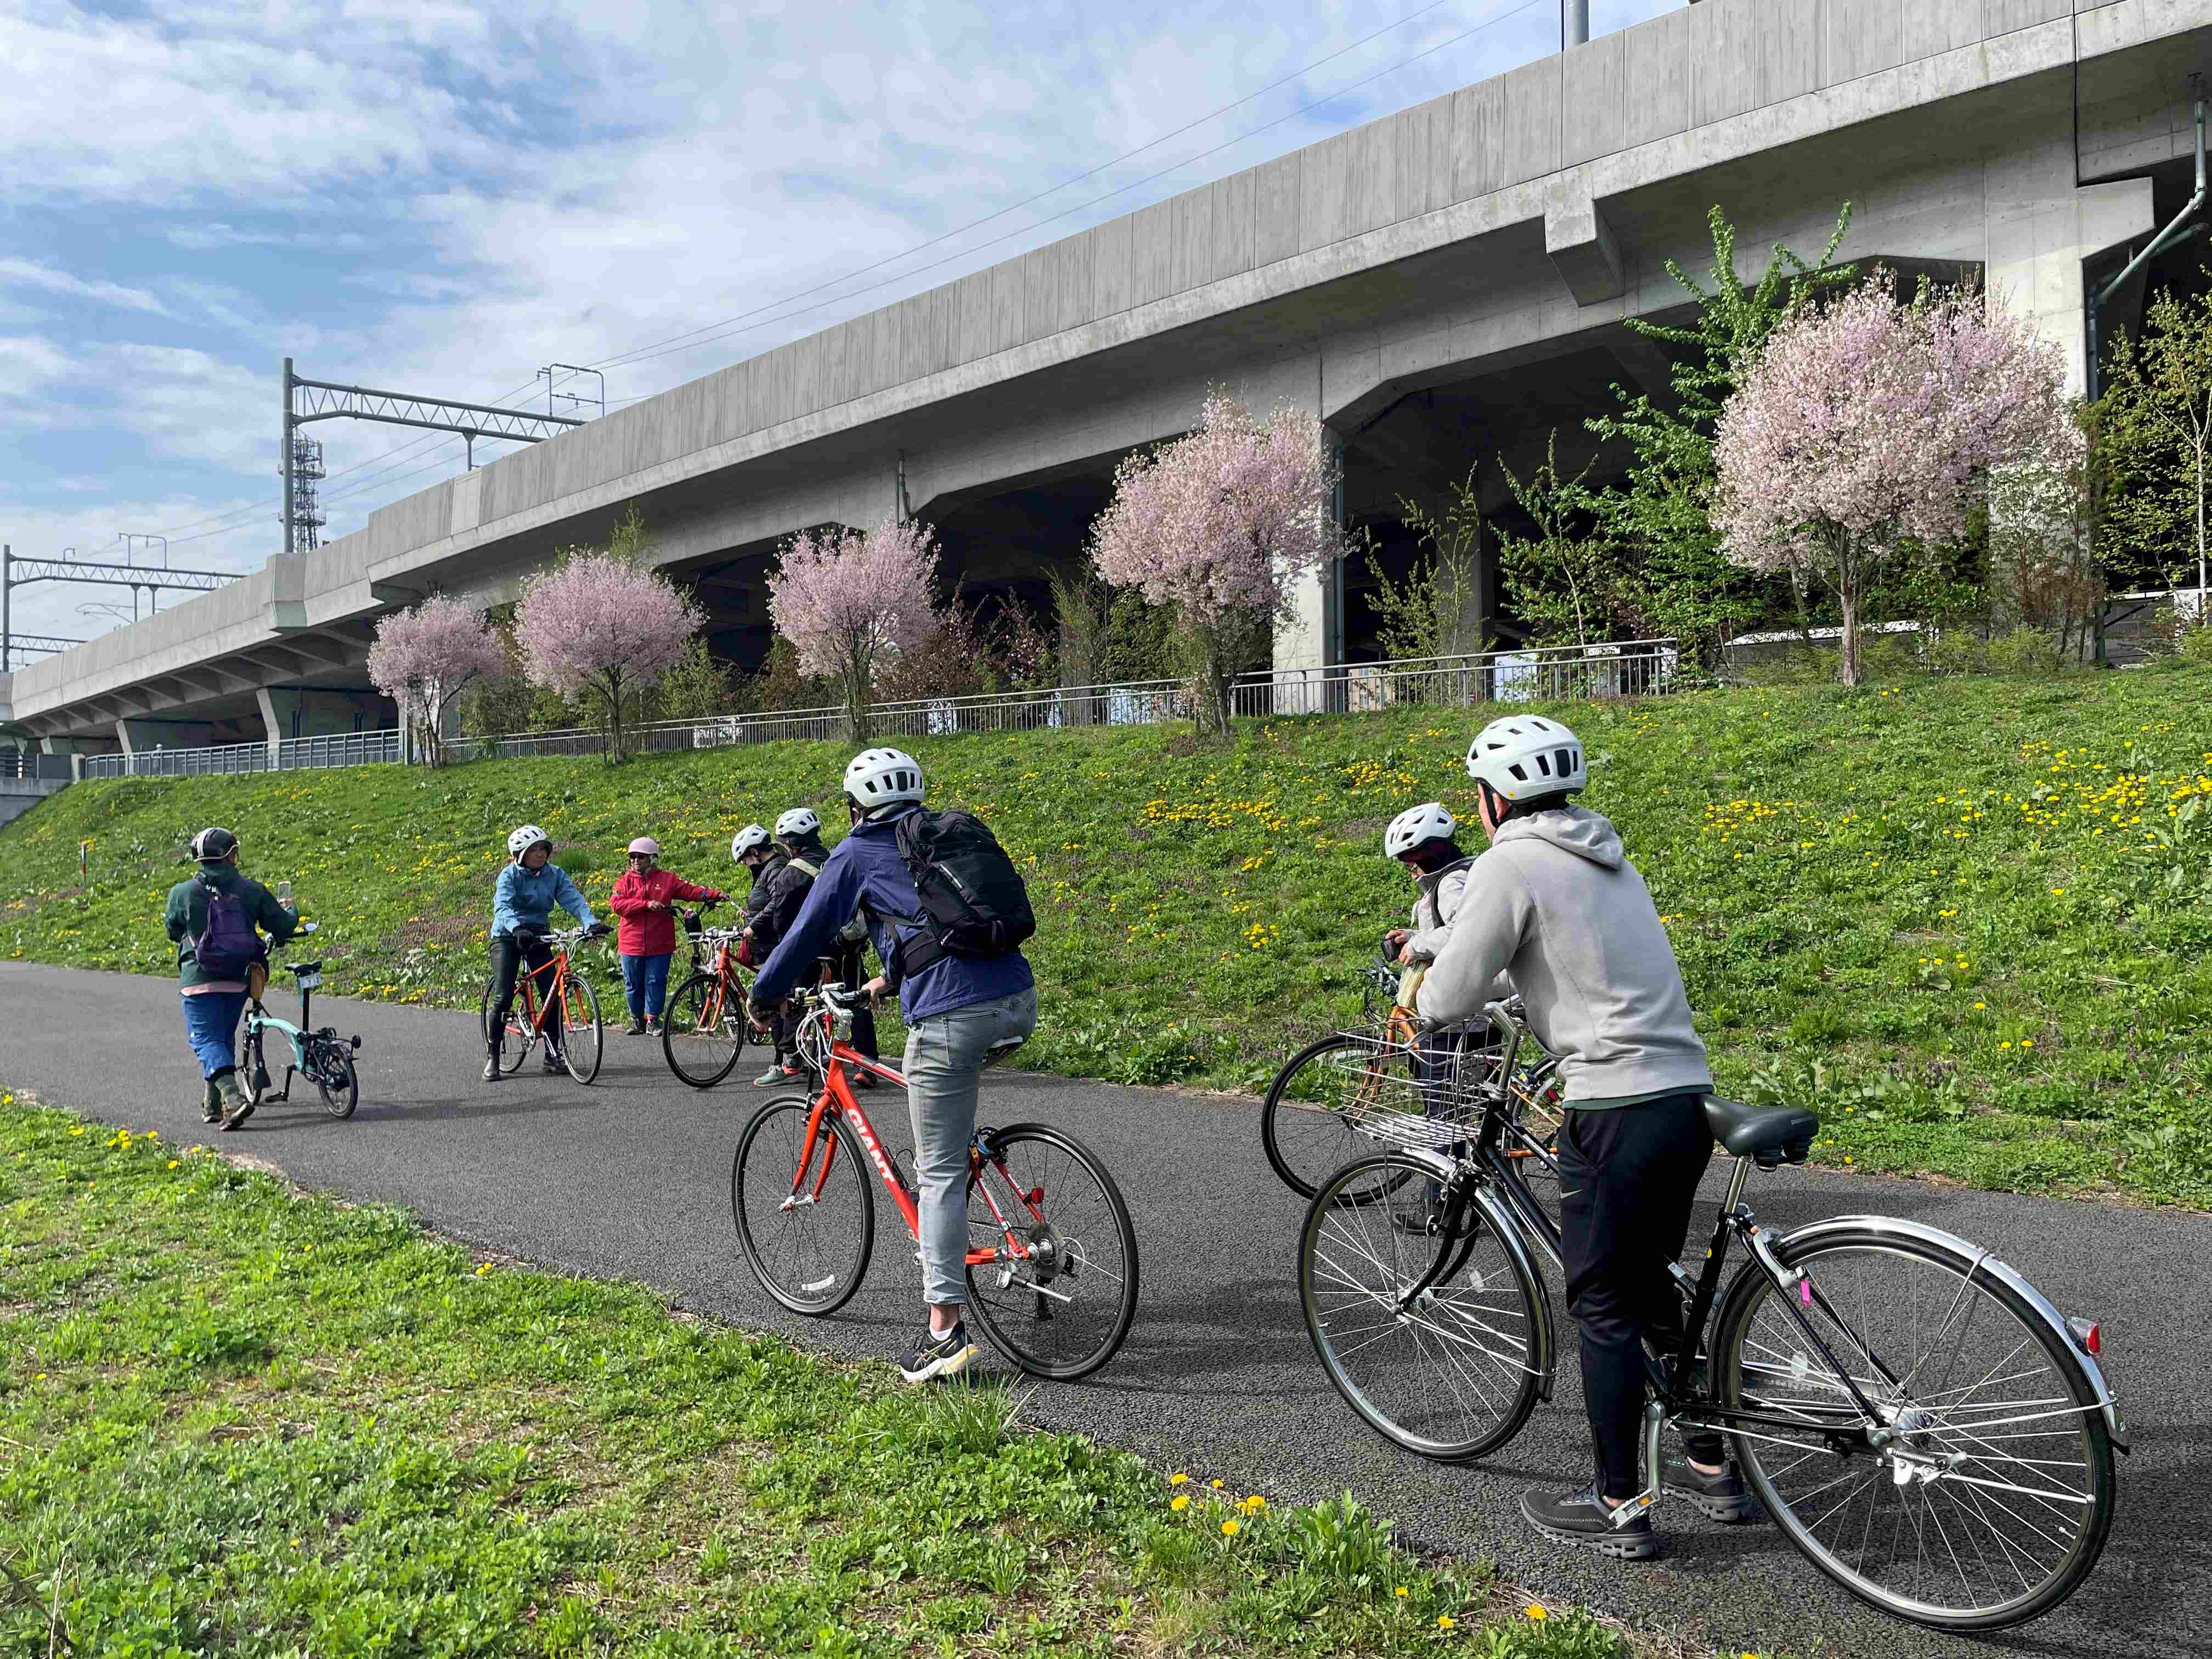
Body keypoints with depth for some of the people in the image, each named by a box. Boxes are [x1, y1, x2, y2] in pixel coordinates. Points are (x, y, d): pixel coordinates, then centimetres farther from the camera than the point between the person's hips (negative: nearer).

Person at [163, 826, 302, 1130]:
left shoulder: (182, 893, -4)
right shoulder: (252, 890, -2)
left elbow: (173, 932, 13)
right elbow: (283, 927, 2)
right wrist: (291, 915, 25)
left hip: (199, 980, -3)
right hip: (238, 980, 3)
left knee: (206, 1040, -3)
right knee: (224, 1038, 18)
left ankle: (233, 1098, -25)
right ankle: (213, 1105, 26)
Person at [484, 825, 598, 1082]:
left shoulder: (555, 874, -2)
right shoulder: (510, 875, -13)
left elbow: (574, 899, -14)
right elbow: (502, 906, -29)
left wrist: (591, 922, -33)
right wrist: (517, 928, -49)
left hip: (538, 937, 4)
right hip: (508, 937, -4)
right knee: (503, 998, -12)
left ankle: (553, 1056, 5)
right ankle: (493, 1057, 1)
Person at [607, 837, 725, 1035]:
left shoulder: (667, 879, 7)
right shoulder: (626, 880, 6)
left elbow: (691, 891, 2)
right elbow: (616, 904, -8)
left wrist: (716, 894, -13)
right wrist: (646, 904, -17)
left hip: (659, 945, -1)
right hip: (631, 944, 1)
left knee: (656, 982, 1)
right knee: (633, 985, 9)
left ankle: (653, 1020, 12)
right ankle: (637, 1020, 23)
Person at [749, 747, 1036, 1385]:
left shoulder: (856, 854, 10)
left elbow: (806, 935, 14)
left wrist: (763, 997, 30)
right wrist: (892, 978, 52)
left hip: (950, 1015, -6)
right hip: (1020, 1003, 6)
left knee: (939, 1172, 1)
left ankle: (946, 1327, 0)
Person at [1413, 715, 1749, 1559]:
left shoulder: (1511, 863, -9)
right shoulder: (1607, 857, 17)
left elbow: (1449, 1001, -10)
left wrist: (1417, 995, 14)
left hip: (1617, 1109, -8)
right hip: (1688, 1098, 8)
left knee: (1603, 1305, 4)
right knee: (1653, 1286, 22)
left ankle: (1617, 1507, 15)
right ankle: (1711, 1465, 33)